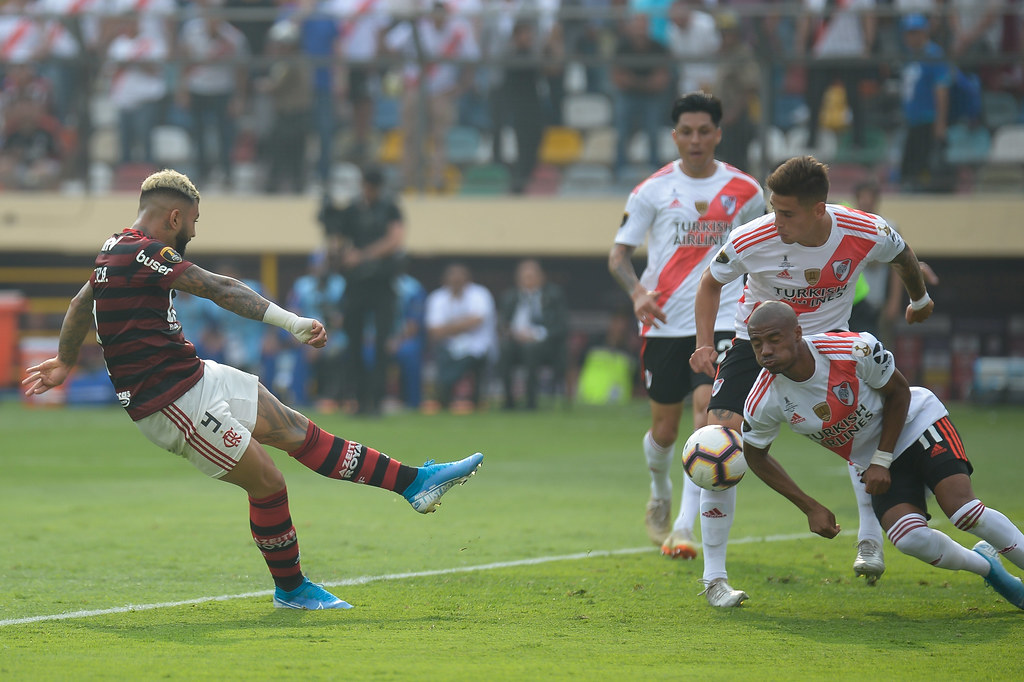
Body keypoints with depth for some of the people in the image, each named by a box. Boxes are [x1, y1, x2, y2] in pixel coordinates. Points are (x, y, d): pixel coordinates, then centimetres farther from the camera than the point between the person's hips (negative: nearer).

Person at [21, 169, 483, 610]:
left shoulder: (116, 249, 12)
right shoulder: (142, 252, -20)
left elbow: (80, 305, 28)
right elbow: (220, 290, -26)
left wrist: (65, 361, 45)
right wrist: (291, 322, -30)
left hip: (197, 378, 10)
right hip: (172, 403, -10)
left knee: (296, 431, 9)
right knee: (267, 483, -5)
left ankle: (414, 482, 12)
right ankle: (290, 589, 13)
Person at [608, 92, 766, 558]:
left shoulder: (745, 192, 5)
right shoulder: (653, 191, 2)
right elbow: (619, 253, 1)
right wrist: (637, 292, -18)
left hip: (721, 318, 0)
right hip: (664, 322, 1)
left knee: (708, 408, -20)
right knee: (664, 428, 6)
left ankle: (684, 527, -20)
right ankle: (659, 498, 39)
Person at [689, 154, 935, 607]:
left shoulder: (867, 234, -24)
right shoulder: (751, 241, -27)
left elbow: (902, 255, 3)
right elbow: (711, 281, -5)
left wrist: (920, 299, 21)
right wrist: (705, 344, -17)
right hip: (756, 342, -2)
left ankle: (870, 540, 1)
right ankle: (714, 576, -7)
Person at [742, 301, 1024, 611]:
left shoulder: (855, 349, -30)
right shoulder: (763, 403, -22)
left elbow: (898, 392, -11)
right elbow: (756, 456, -2)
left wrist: (882, 462, -15)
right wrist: (811, 508, -3)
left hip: (915, 421, -3)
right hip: (873, 460, 3)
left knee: (962, 508, -22)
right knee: (910, 539, -19)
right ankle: (985, 566, 9)